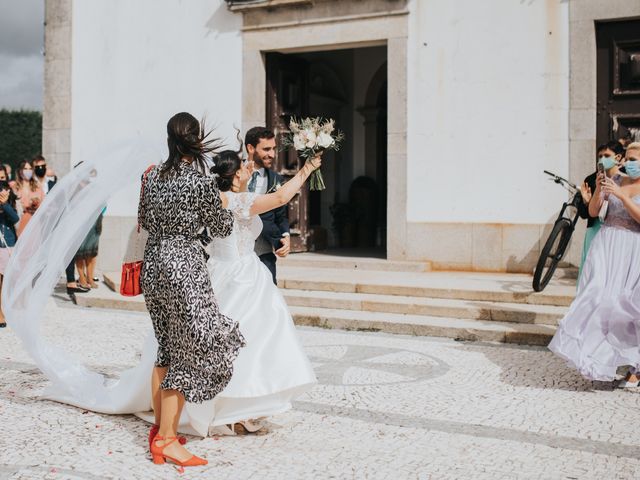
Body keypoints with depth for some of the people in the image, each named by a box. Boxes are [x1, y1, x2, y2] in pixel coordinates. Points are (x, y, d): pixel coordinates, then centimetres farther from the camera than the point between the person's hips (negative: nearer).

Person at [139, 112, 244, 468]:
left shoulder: (154, 176, 4)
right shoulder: (203, 182, -13)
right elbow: (222, 229, 0)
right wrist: (227, 205, 17)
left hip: (154, 264, 7)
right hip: (184, 268, -7)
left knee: (167, 349, 18)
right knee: (190, 351, 3)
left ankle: (160, 427, 27)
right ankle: (167, 439, 6)